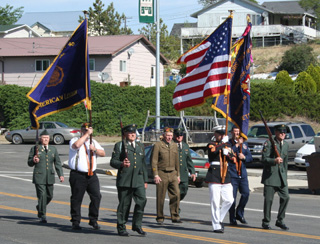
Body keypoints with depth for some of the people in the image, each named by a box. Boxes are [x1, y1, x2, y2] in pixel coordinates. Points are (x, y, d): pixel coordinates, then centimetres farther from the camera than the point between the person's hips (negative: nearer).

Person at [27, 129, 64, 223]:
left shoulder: (53, 149, 12)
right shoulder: (35, 149, 2)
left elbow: (57, 163, 11)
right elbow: (29, 163, 4)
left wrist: (61, 175, 1)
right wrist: (33, 161, -20)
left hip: (50, 177, 4)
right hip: (39, 177, -4)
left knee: (49, 196, 10)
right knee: (42, 195, -11)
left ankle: (39, 207, 37)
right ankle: (42, 216, -3)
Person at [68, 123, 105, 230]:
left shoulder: (93, 142, 19)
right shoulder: (74, 140, 0)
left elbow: (103, 153, 13)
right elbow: (76, 145, -25)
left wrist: (95, 150, -6)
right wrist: (87, 134, -18)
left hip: (91, 175, 5)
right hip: (78, 176, -5)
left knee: (96, 197, -3)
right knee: (76, 199, -1)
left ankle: (93, 220, 8)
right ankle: (75, 222, 9)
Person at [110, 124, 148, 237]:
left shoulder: (140, 146, 20)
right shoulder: (119, 146, 4)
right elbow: (113, 162, -2)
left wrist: (145, 180, 19)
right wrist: (121, 164, -23)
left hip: (138, 180, 4)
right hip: (124, 180, -4)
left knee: (142, 200, -10)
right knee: (124, 204, -1)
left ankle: (137, 225, 3)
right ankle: (121, 228, 10)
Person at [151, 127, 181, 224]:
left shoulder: (174, 145, 11)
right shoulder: (158, 145, -5)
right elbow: (154, 161, -8)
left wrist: (178, 175, 16)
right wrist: (156, 175, -15)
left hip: (172, 174, 4)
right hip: (162, 174, -4)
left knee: (176, 194, -8)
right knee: (160, 197, 1)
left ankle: (175, 217, -2)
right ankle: (160, 218, 12)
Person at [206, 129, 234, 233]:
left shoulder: (228, 145, 16)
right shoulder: (211, 145, 2)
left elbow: (233, 159, 6)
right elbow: (213, 151, -22)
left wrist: (227, 154, -12)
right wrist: (222, 143, -12)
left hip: (225, 175, 5)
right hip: (214, 175, -5)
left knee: (229, 200, 1)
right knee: (215, 201, -6)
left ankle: (219, 219, 19)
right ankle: (216, 226, 0)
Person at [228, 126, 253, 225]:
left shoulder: (244, 144, 17)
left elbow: (250, 158, 15)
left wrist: (244, 157, -6)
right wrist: (237, 145, -19)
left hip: (243, 173, 5)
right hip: (232, 173, -5)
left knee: (246, 193, -4)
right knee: (232, 197, -3)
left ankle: (239, 214, 15)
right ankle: (232, 219, 7)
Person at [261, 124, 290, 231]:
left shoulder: (286, 144, 15)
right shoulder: (269, 143, -5)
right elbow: (264, 159, -12)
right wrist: (274, 160, -28)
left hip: (281, 175, 5)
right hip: (270, 175, -5)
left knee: (286, 197, -4)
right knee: (268, 199, -3)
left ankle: (280, 221, 10)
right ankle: (266, 222, 10)